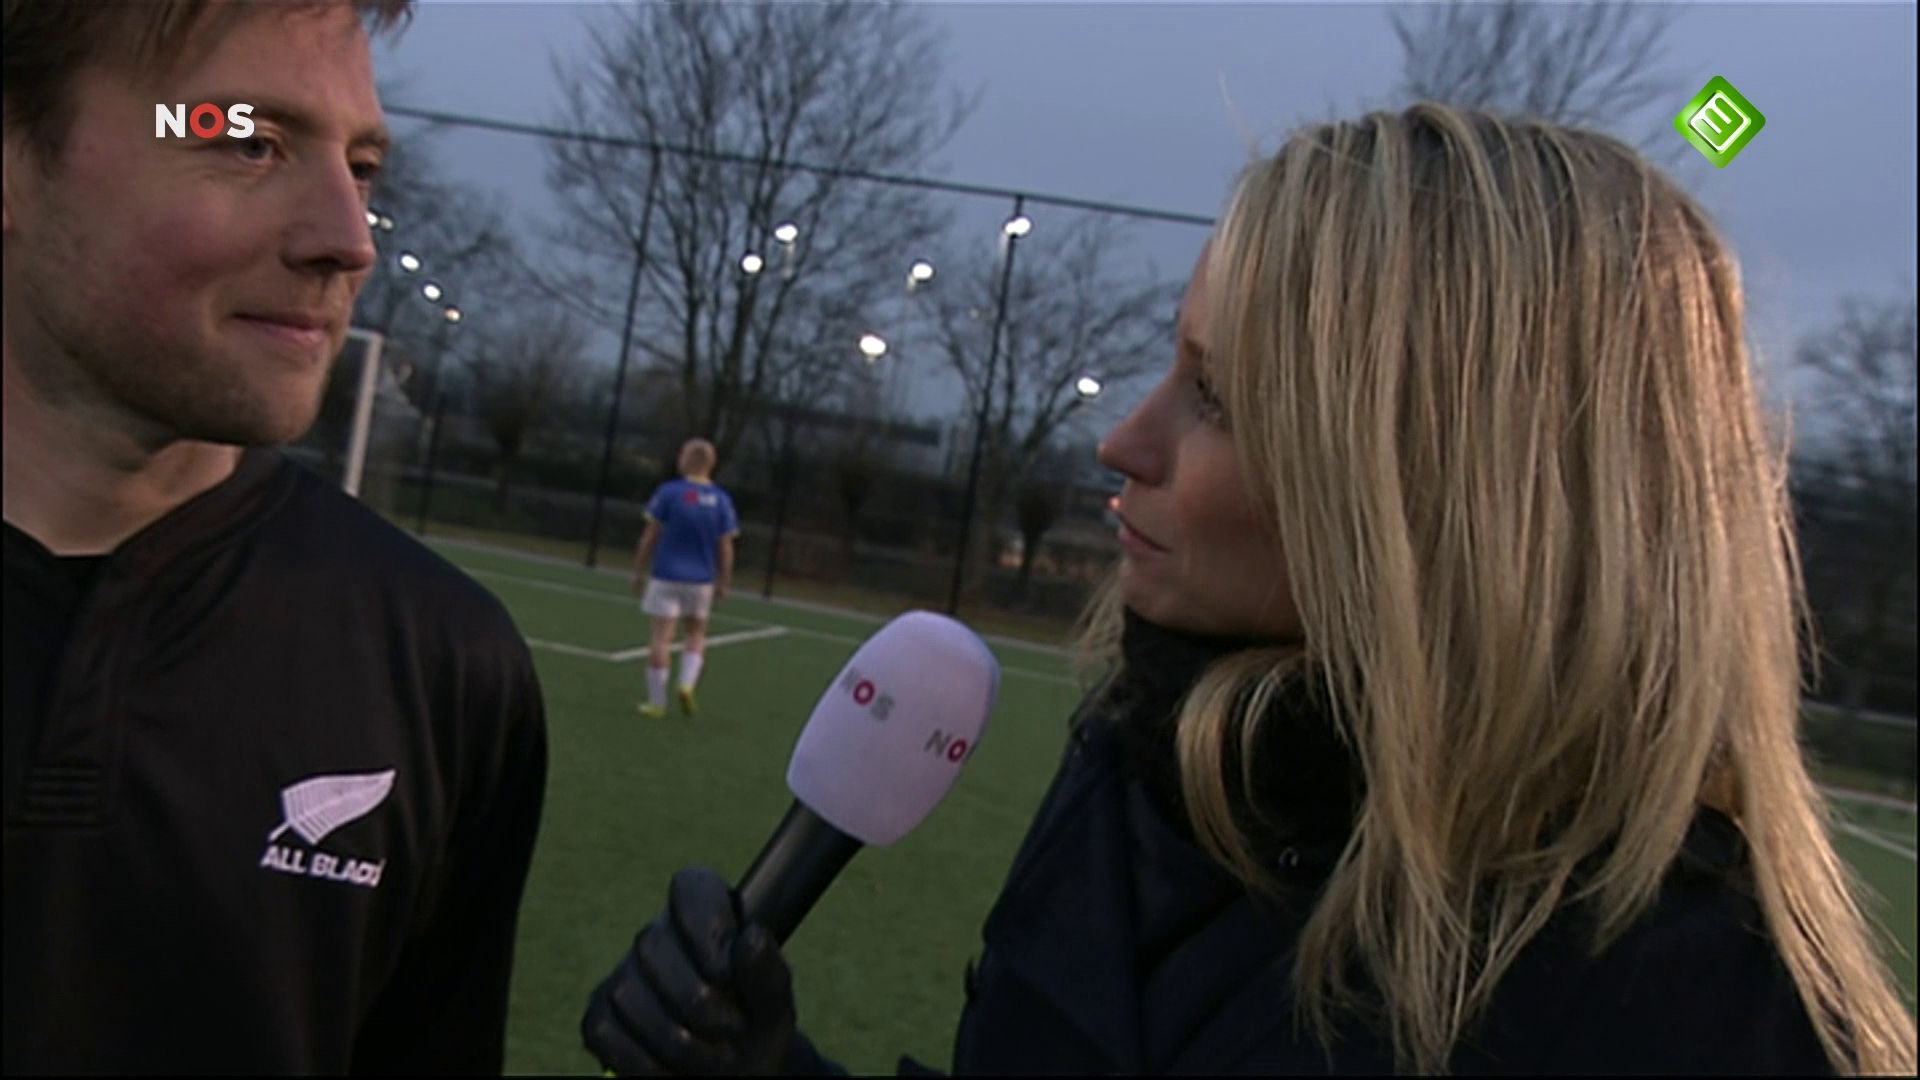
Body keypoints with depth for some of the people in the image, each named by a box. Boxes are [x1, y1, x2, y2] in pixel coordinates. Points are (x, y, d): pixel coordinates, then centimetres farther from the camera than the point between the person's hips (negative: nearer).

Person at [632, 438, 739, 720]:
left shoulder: (669, 492, -7)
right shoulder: (722, 500, -1)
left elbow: (649, 537, -4)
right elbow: (725, 547, 0)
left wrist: (639, 571, 5)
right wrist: (723, 583, 9)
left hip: (666, 576, -2)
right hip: (702, 580, 2)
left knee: (662, 637, 1)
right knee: (697, 634, 19)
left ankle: (657, 702, 5)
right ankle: (687, 684, 0)